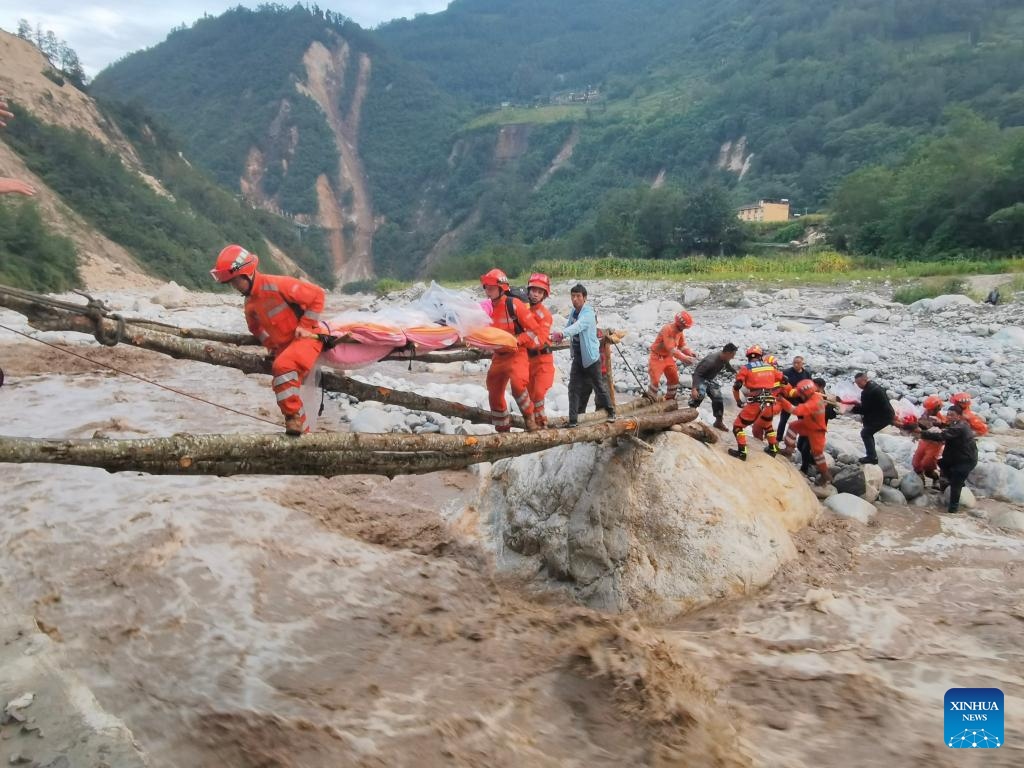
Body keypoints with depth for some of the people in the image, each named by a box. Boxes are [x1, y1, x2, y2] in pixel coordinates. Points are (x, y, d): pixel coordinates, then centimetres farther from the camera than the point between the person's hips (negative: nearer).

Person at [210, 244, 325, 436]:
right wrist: (271, 345, 11)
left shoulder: (277, 284, -21)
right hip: (284, 345, 9)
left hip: (307, 336, -9)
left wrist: (305, 326, -16)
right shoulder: (250, 304, 6)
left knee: (283, 366, -32)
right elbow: (255, 327, 27)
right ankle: (302, 431, 20)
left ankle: (294, 417, -21)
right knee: (286, 387, 7)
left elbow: (317, 294, -18)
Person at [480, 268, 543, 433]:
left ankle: (529, 417, -6)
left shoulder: (514, 305, -14)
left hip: (517, 353, -7)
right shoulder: (488, 308, 5)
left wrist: (518, 340, -22)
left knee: (518, 385, -30)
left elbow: (534, 329, -13)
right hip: (498, 355, 7)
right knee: (494, 393, 12)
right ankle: (503, 429, 28)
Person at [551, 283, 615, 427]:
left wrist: (562, 334, -54)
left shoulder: (588, 313, -21)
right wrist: (559, 337, -14)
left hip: (591, 355, -6)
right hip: (578, 356, 6)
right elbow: (570, 326, 5)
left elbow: (578, 326, -39)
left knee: (598, 385, 8)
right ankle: (573, 419, 3)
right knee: (574, 387, 0)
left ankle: (610, 411, 30)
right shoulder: (573, 312, 6)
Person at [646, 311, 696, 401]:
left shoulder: (680, 331, -3)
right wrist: (684, 358, -40)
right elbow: (671, 349, -35)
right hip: (657, 357, -8)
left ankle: (670, 399, 27)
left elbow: (682, 346, 6)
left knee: (674, 379, 11)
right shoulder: (667, 329, -29)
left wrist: (690, 353, -14)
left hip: (668, 357, 8)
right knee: (655, 381, -11)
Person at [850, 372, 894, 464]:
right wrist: (858, 404, 12)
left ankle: (872, 457, -3)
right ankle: (872, 455, 23)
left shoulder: (867, 391, -24)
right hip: (886, 413, 10)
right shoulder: (873, 385, 9)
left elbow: (865, 410, -18)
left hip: (883, 416, -10)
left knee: (865, 433, -4)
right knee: (868, 432, 18)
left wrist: (853, 409, -6)